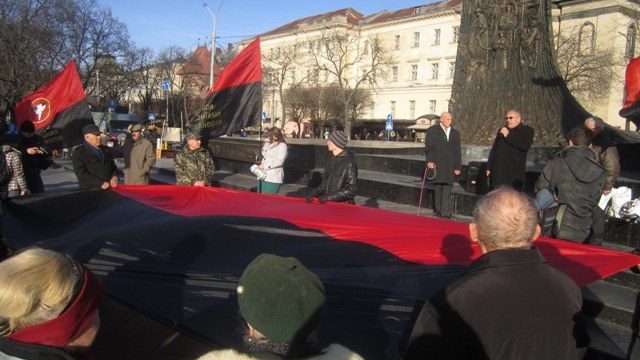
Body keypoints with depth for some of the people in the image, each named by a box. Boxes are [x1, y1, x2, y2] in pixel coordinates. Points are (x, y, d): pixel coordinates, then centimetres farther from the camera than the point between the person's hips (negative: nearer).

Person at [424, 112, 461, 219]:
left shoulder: (455, 133, 17)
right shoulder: (432, 131, 7)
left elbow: (458, 151, 15)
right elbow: (428, 147, -1)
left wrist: (458, 166, 9)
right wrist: (429, 161, -14)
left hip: (450, 166, 2)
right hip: (436, 164, -2)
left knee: (447, 188, -5)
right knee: (438, 187, 2)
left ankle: (446, 212, -6)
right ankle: (438, 210, 11)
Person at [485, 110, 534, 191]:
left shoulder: (527, 131, 4)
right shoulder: (502, 130, 22)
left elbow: (525, 145, -17)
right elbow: (494, 149, 23)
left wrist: (508, 136, -11)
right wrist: (489, 167, 17)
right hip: (498, 172, 5)